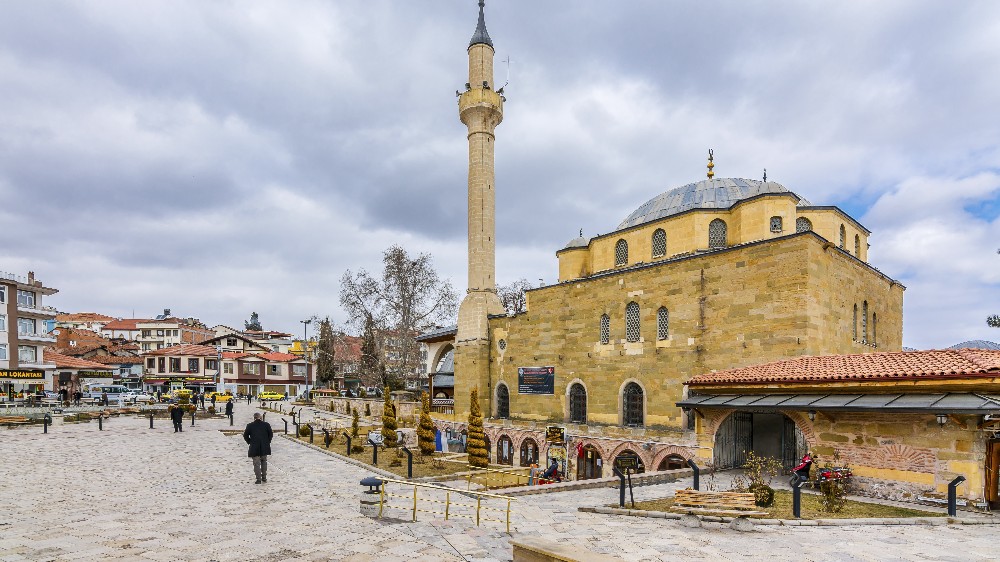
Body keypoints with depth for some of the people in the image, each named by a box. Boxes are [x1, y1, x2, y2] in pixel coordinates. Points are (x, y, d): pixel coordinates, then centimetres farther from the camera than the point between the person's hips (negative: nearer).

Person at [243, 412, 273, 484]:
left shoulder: (250, 425, -3)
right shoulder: (266, 424, 0)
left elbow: (245, 436, 2)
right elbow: (271, 434, 3)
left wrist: (250, 442, 13)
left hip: (254, 447, -2)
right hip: (264, 448, 2)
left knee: (257, 463, 4)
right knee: (264, 461, 18)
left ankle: (258, 479, 0)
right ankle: (264, 478, 20)